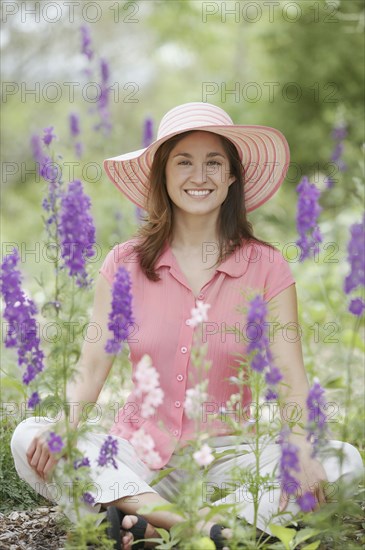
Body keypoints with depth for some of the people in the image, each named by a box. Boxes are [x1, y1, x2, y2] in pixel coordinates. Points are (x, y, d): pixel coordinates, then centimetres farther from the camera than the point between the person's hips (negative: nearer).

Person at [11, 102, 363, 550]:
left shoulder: (266, 266, -1)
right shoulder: (126, 263, 2)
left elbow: (291, 380, -8)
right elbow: (91, 367, -3)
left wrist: (300, 453, -28)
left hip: (226, 453, 0)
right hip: (139, 456, 1)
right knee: (30, 439, -25)